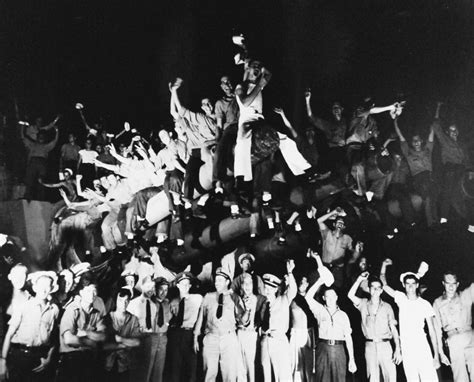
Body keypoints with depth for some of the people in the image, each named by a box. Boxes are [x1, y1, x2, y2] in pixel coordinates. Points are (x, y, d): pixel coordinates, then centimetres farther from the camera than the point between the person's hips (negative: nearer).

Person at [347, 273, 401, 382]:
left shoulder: (387, 307, 6)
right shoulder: (364, 304, 8)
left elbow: (393, 329, 5)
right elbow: (350, 295, -7)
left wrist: (398, 349, -3)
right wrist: (360, 279, -9)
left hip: (384, 345, 0)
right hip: (370, 345, 1)